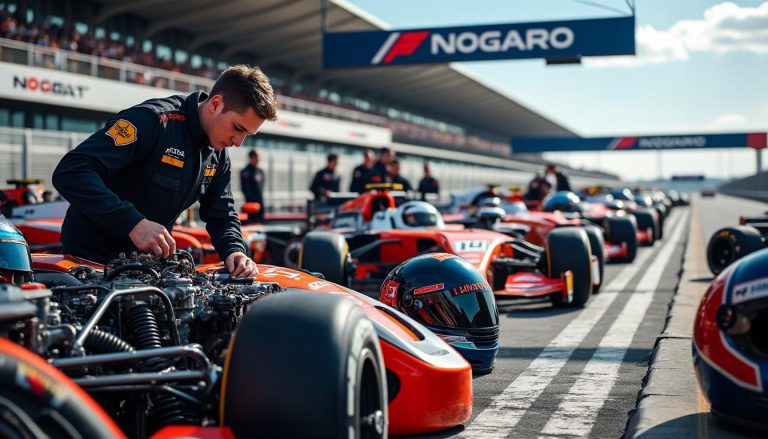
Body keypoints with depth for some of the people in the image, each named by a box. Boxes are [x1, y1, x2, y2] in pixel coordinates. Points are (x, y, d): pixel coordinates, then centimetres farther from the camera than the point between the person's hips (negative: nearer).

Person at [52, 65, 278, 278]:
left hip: (150, 260, 7)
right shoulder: (153, 120, -23)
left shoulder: (218, 155, 3)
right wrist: (133, 223, -40)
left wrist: (234, 251, -13)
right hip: (93, 258, -7)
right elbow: (70, 172, -31)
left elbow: (222, 215, 9)